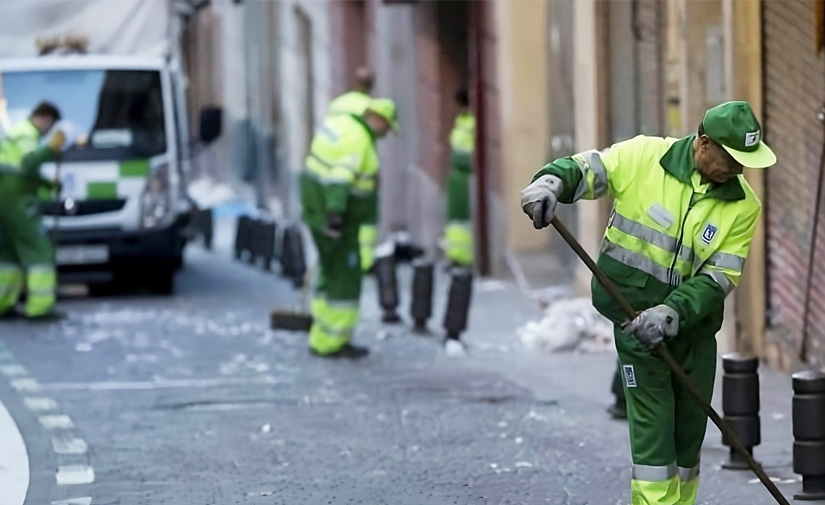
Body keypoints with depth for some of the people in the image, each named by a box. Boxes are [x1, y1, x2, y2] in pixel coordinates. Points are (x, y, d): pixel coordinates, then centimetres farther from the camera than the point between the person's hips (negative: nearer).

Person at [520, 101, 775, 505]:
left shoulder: (743, 206, -5)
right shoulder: (644, 157, -10)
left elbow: (720, 278, -11)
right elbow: (588, 169, -7)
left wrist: (672, 313, -25)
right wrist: (552, 181, -30)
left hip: (693, 326, 4)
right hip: (636, 319, -3)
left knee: (689, 433, 13)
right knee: (653, 432, -8)